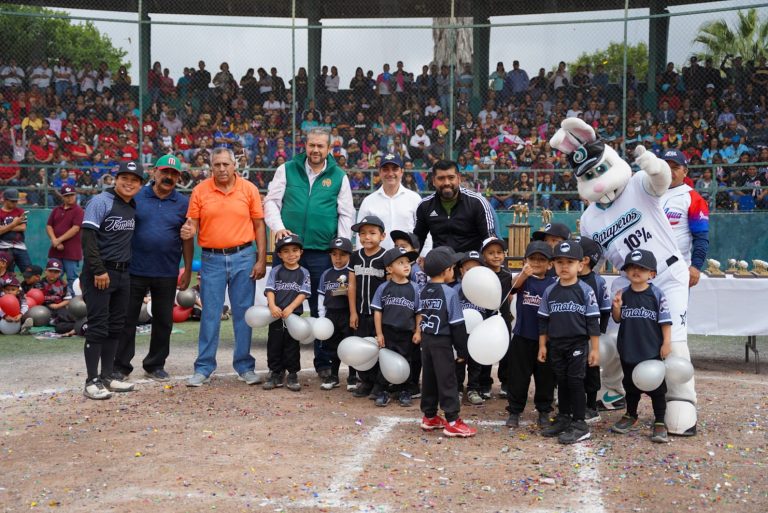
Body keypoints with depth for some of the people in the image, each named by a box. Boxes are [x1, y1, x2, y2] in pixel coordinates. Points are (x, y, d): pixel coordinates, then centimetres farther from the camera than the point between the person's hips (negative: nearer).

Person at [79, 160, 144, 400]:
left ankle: (107, 377, 19)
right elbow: (88, 238, -16)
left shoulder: (133, 207, 13)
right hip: (99, 273, -8)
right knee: (98, 327, -7)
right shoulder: (101, 202, -10)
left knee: (115, 327, 11)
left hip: (123, 273, 8)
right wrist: (99, 270, -21)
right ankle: (92, 381, -2)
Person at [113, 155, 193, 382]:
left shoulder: (183, 203, 4)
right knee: (127, 319, 4)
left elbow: (187, 239, 6)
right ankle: (121, 366, 14)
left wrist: (187, 270, 3)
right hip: (135, 270, -1)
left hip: (167, 274, 1)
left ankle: (155, 365, 23)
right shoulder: (136, 197, 2)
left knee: (163, 321, 10)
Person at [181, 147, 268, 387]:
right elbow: (193, 224, 5)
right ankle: (204, 368, 12)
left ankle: (245, 367, 16)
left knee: (243, 313, 6)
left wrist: (261, 260, -3)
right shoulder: (200, 190, 1)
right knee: (210, 315, 3)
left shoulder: (249, 189, 1)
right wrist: (189, 232, -19)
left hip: (243, 257, 0)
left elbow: (259, 226, 2)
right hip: (212, 259, 0)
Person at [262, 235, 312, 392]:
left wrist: (290, 308, -17)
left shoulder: (303, 273, 3)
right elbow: (270, 290, -2)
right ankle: (276, 374, 15)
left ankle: (292, 375, 14)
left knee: (292, 345, 5)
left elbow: (303, 293, -5)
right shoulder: (276, 271, 5)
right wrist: (272, 306, -20)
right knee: (274, 345, 5)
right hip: (275, 315, 1)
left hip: (294, 314, -1)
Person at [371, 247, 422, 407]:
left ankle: (403, 391, 22)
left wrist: (418, 332, -1)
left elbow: (419, 312, 3)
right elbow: (377, 311, 0)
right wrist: (379, 333, -3)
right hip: (387, 331, -1)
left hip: (407, 333, 1)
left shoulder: (414, 288, -1)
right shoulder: (383, 288, -3)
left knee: (405, 362, 10)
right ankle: (382, 391, 17)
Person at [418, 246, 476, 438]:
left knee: (429, 378, 13)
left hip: (426, 339, 7)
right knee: (447, 381, -2)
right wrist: (462, 350, -8)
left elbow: (422, 317, 10)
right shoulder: (450, 293, -15)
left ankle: (429, 417, 22)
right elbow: (457, 325, -13)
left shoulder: (424, 292, 6)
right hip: (442, 342, -7)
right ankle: (452, 421, 0)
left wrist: (426, 337, 16)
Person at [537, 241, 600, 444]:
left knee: (575, 382, -2)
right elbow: (543, 320, 9)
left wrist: (594, 348, -7)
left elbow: (593, 321, -5)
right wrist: (542, 345, 7)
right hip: (556, 345, 4)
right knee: (561, 382, 12)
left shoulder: (585, 291, -7)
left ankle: (579, 424, 5)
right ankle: (564, 418, 24)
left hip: (578, 345, -4)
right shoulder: (550, 291, 4)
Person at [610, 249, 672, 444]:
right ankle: (630, 417, 35)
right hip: (629, 350, 4)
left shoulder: (657, 294, -9)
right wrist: (616, 308, -11)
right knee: (630, 385, 19)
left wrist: (666, 343, -9)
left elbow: (665, 320, -6)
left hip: (653, 350, -4)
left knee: (657, 387, 4)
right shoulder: (623, 294, 1)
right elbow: (618, 319, 9)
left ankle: (659, 423, 12)